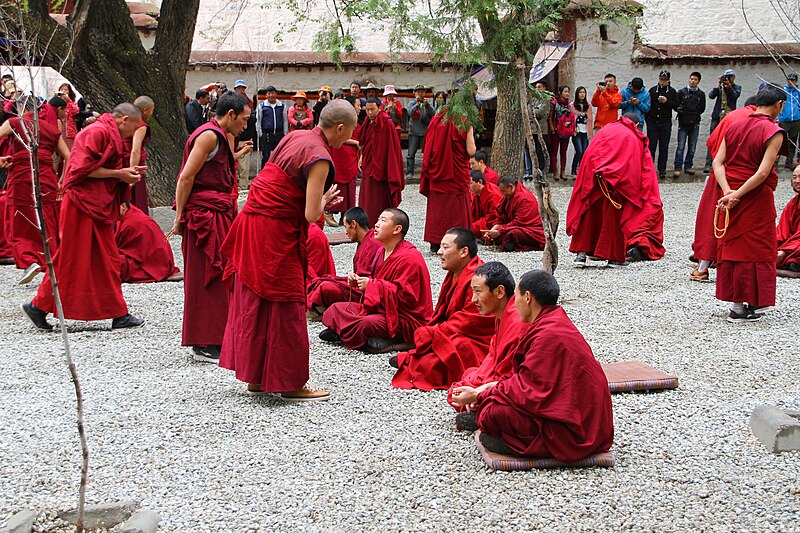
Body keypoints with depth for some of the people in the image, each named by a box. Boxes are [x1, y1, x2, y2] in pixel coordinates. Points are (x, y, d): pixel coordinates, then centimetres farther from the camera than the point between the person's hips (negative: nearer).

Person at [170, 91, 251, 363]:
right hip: (205, 214, -10)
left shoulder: (218, 137, 19)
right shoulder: (209, 135, -13)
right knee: (207, 279, -6)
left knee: (217, 277, 13)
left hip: (218, 214, 10)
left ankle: (213, 339, 21)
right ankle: (204, 346, -1)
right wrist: (180, 217, -17)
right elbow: (186, 177, -17)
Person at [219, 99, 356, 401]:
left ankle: (256, 376, 25)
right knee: (285, 307, 1)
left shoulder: (295, 137, 10)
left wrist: (320, 200, 13)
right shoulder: (319, 157, -16)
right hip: (275, 233, -9)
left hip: (251, 223, 9)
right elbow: (311, 215, -19)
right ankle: (289, 384, 9)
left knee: (253, 302, 15)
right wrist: (324, 201, 2)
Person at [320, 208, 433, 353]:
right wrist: (359, 282, 0)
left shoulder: (409, 258, -19)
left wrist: (372, 285, -22)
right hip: (380, 308, 10)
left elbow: (406, 296, -26)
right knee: (335, 309, 1)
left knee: (367, 324, -37)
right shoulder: (382, 253, 13)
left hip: (405, 319, -10)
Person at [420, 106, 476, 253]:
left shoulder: (436, 121, 1)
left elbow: (428, 149, 4)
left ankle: (435, 244, 11)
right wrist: (470, 132, 4)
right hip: (457, 174, -3)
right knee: (457, 208, 3)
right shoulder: (465, 125, -9)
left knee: (437, 208, 9)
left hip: (437, 172, 3)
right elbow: (471, 151, -10)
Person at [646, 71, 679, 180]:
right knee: (651, 146, 0)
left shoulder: (672, 92, 6)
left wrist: (667, 101, -15)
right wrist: (648, 117, 0)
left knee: (664, 147, 3)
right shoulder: (652, 90, 7)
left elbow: (677, 105, -1)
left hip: (665, 123, 0)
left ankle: (662, 170, 8)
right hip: (652, 122, 0)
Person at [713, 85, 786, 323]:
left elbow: (717, 162, 0)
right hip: (756, 197, -6)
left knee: (731, 245, 13)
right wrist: (737, 195, -18)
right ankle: (740, 307, 5)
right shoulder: (773, 132, -11)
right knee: (755, 249, 4)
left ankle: (737, 300, 20)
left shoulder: (734, 126, 7)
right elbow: (763, 172, -20)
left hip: (731, 197, 6)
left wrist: (728, 191, -10)